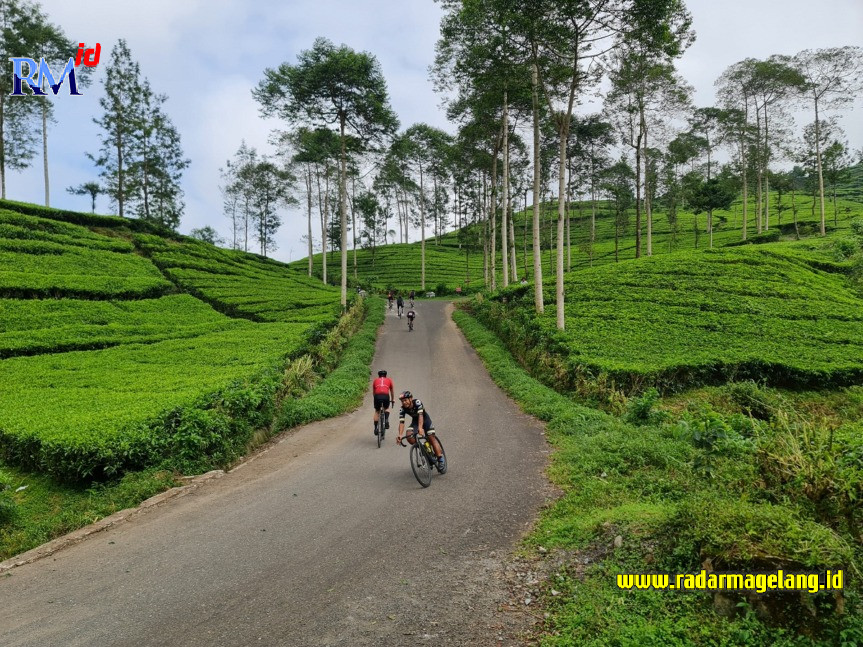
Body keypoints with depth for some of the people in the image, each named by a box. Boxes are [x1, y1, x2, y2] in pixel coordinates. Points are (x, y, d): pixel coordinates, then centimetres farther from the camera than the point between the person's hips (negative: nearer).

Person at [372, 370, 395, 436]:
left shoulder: (375, 381, 27)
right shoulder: (389, 380, 26)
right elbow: (392, 391, 37)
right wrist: (393, 399, 52)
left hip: (377, 396, 0)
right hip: (386, 396, 0)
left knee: (377, 412, 20)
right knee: (386, 409, 28)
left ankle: (376, 428, 15)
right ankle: (386, 421, 7)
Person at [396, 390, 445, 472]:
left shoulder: (417, 402, -31)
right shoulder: (402, 409, -21)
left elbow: (420, 415, -42)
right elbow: (401, 422, -27)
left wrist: (420, 428, -57)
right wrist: (400, 435, -41)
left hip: (425, 419, -3)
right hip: (415, 421, 3)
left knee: (431, 438, -15)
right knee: (409, 437, -22)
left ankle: (440, 459, -8)